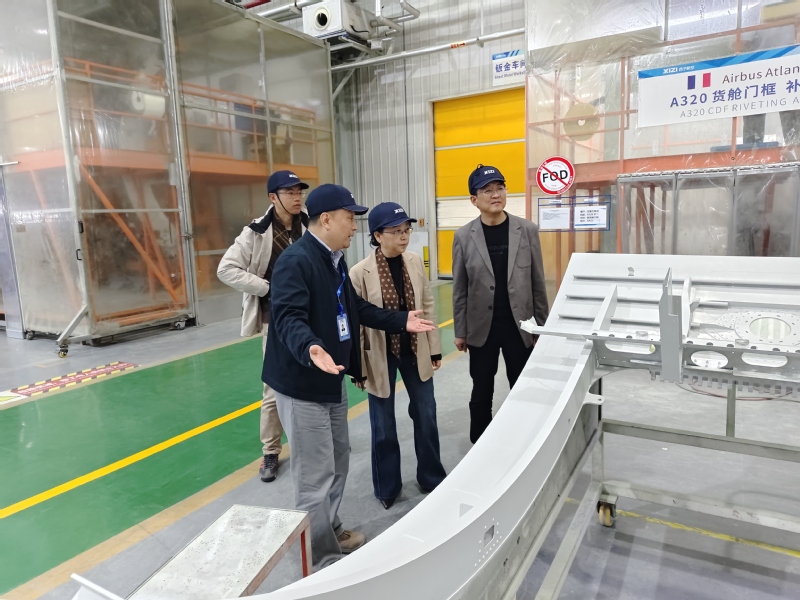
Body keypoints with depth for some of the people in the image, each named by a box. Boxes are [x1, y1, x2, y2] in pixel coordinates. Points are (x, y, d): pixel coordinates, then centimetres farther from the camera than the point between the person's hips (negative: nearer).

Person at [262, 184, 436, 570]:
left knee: (337, 459, 23)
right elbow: (290, 319, -31)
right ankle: (323, 559, 20)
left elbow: (354, 308, 15)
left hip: (332, 378, 10)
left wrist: (401, 321, 13)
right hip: (302, 382, -10)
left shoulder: (335, 259, 9)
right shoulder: (295, 261, -22)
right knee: (316, 474, 1)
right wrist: (311, 348, -49)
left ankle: (331, 532, 43)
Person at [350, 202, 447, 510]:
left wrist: (434, 347, 5)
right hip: (381, 356, -4)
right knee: (383, 425, 11)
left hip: (414, 351, 4)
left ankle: (431, 477, 39)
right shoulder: (360, 273, -17)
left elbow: (427, 306, 3)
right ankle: (387, 487, 33)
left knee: (426, 415, 16)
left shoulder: (415, 262, -4)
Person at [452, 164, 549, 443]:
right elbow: (460, 289, 0)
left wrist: (542, 325, 2)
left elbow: (537, 283, 1)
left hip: (519, 326, 1)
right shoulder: (464, 236, -3)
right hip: (482, 328, 0)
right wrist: (460, 331, 0)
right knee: (481, 392, 12)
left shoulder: (527, 230, -2)